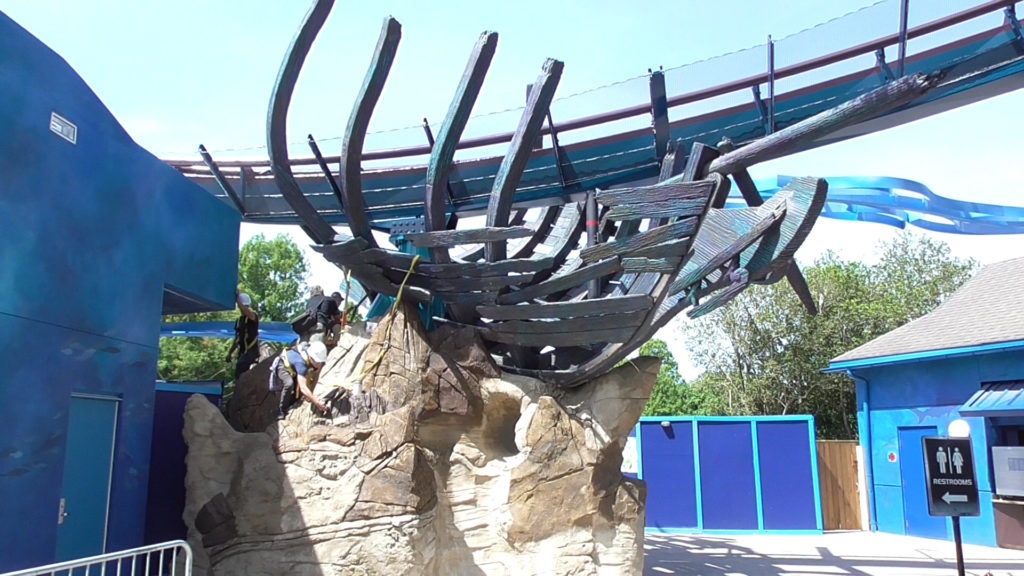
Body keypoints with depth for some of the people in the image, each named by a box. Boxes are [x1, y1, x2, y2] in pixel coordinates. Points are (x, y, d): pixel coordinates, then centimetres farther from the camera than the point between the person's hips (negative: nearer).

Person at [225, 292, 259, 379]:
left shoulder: (253, 316, -4)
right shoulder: (239, 319, 16)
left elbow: (247, 312, -30)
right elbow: (237, 338, 21)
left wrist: (237, 299, -28)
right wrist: (230, 353, 17)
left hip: (252, 350, -8)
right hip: (242, 351, 8)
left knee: (239, 365, -28)